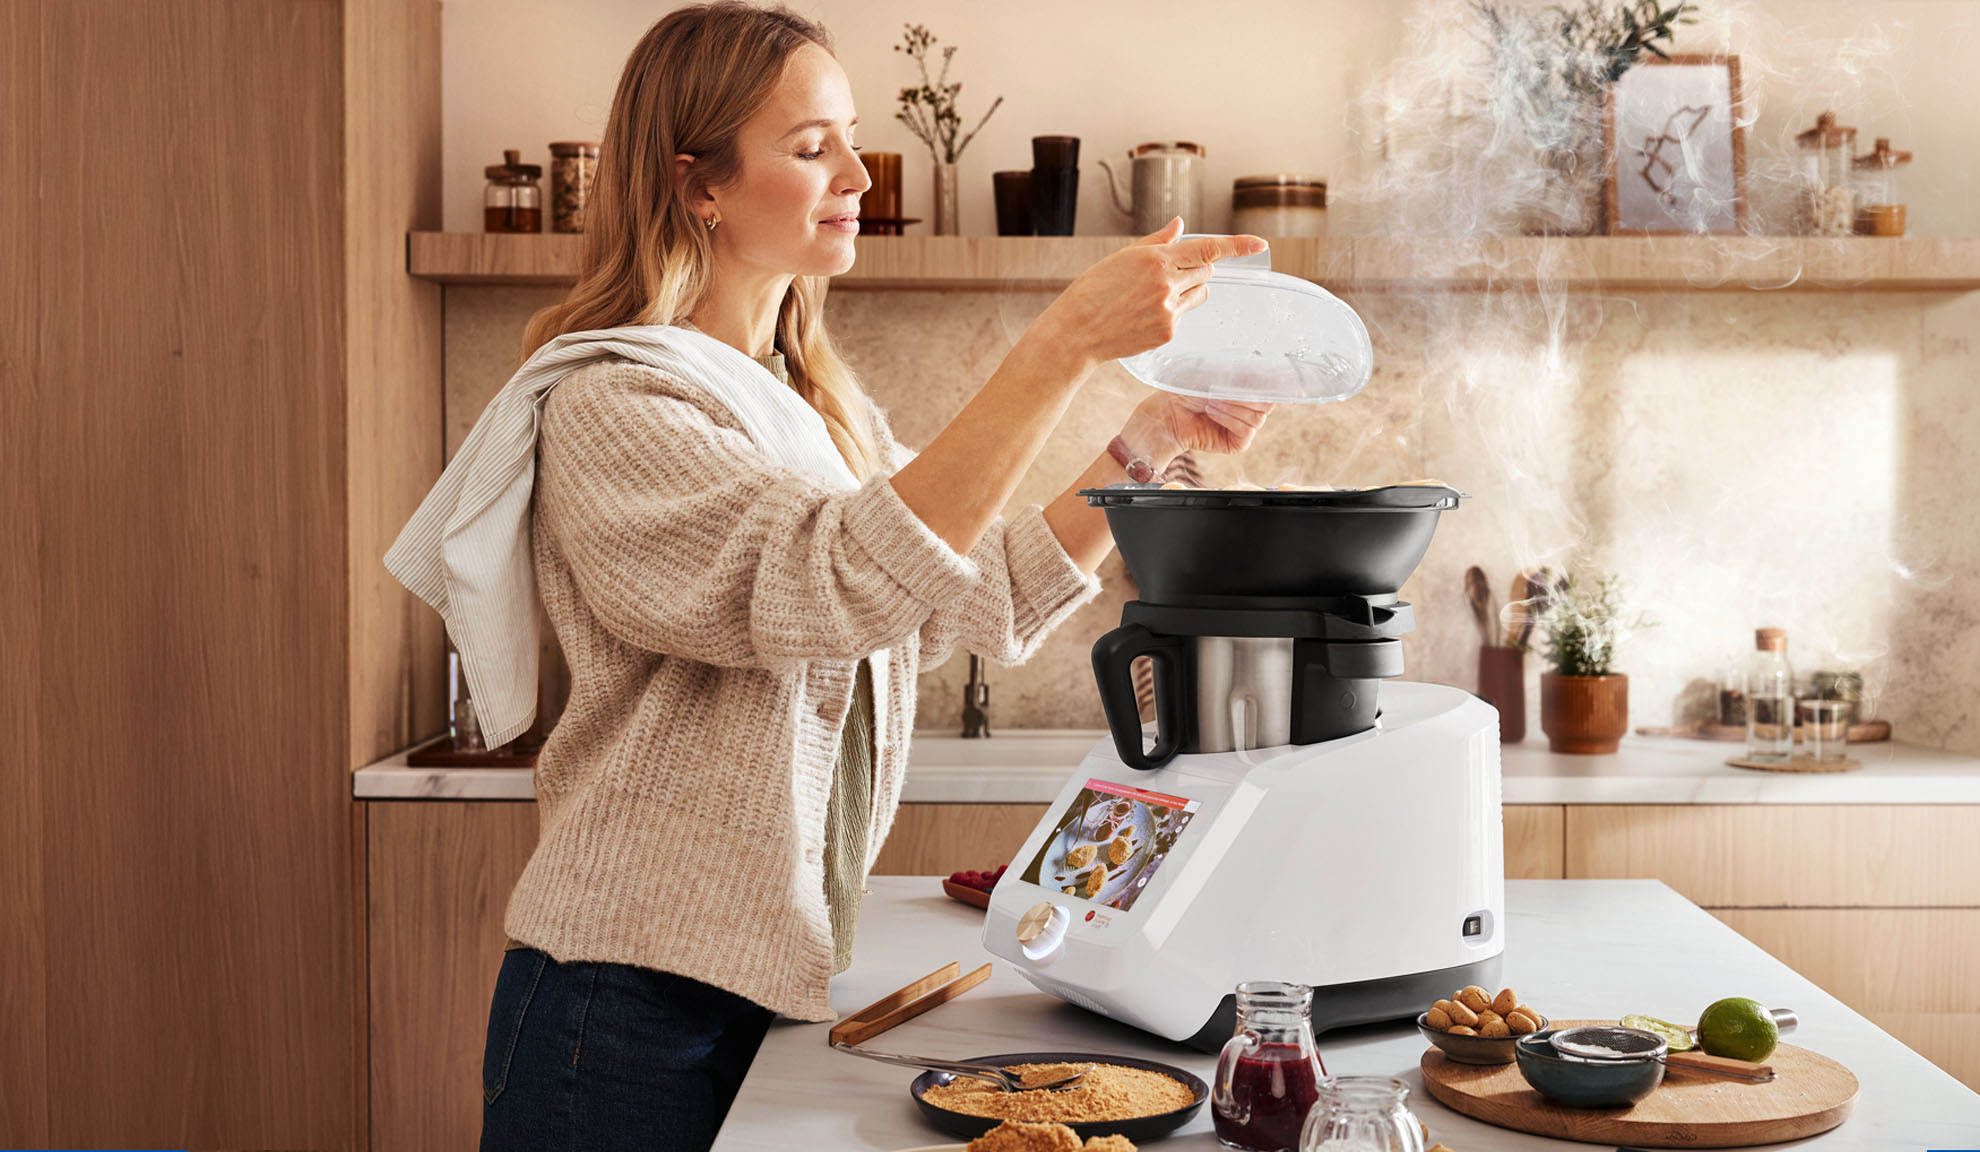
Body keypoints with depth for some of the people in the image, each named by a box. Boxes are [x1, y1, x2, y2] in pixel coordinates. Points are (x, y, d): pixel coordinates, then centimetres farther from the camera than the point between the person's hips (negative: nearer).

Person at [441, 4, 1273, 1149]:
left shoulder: (821, 406, 13)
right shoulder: (609, 407, -15)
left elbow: (989, 597, 12)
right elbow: (841, 580, -29)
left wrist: (1149, 440, 0)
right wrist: (1068, 342, -32)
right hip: (635, 1001, -7)